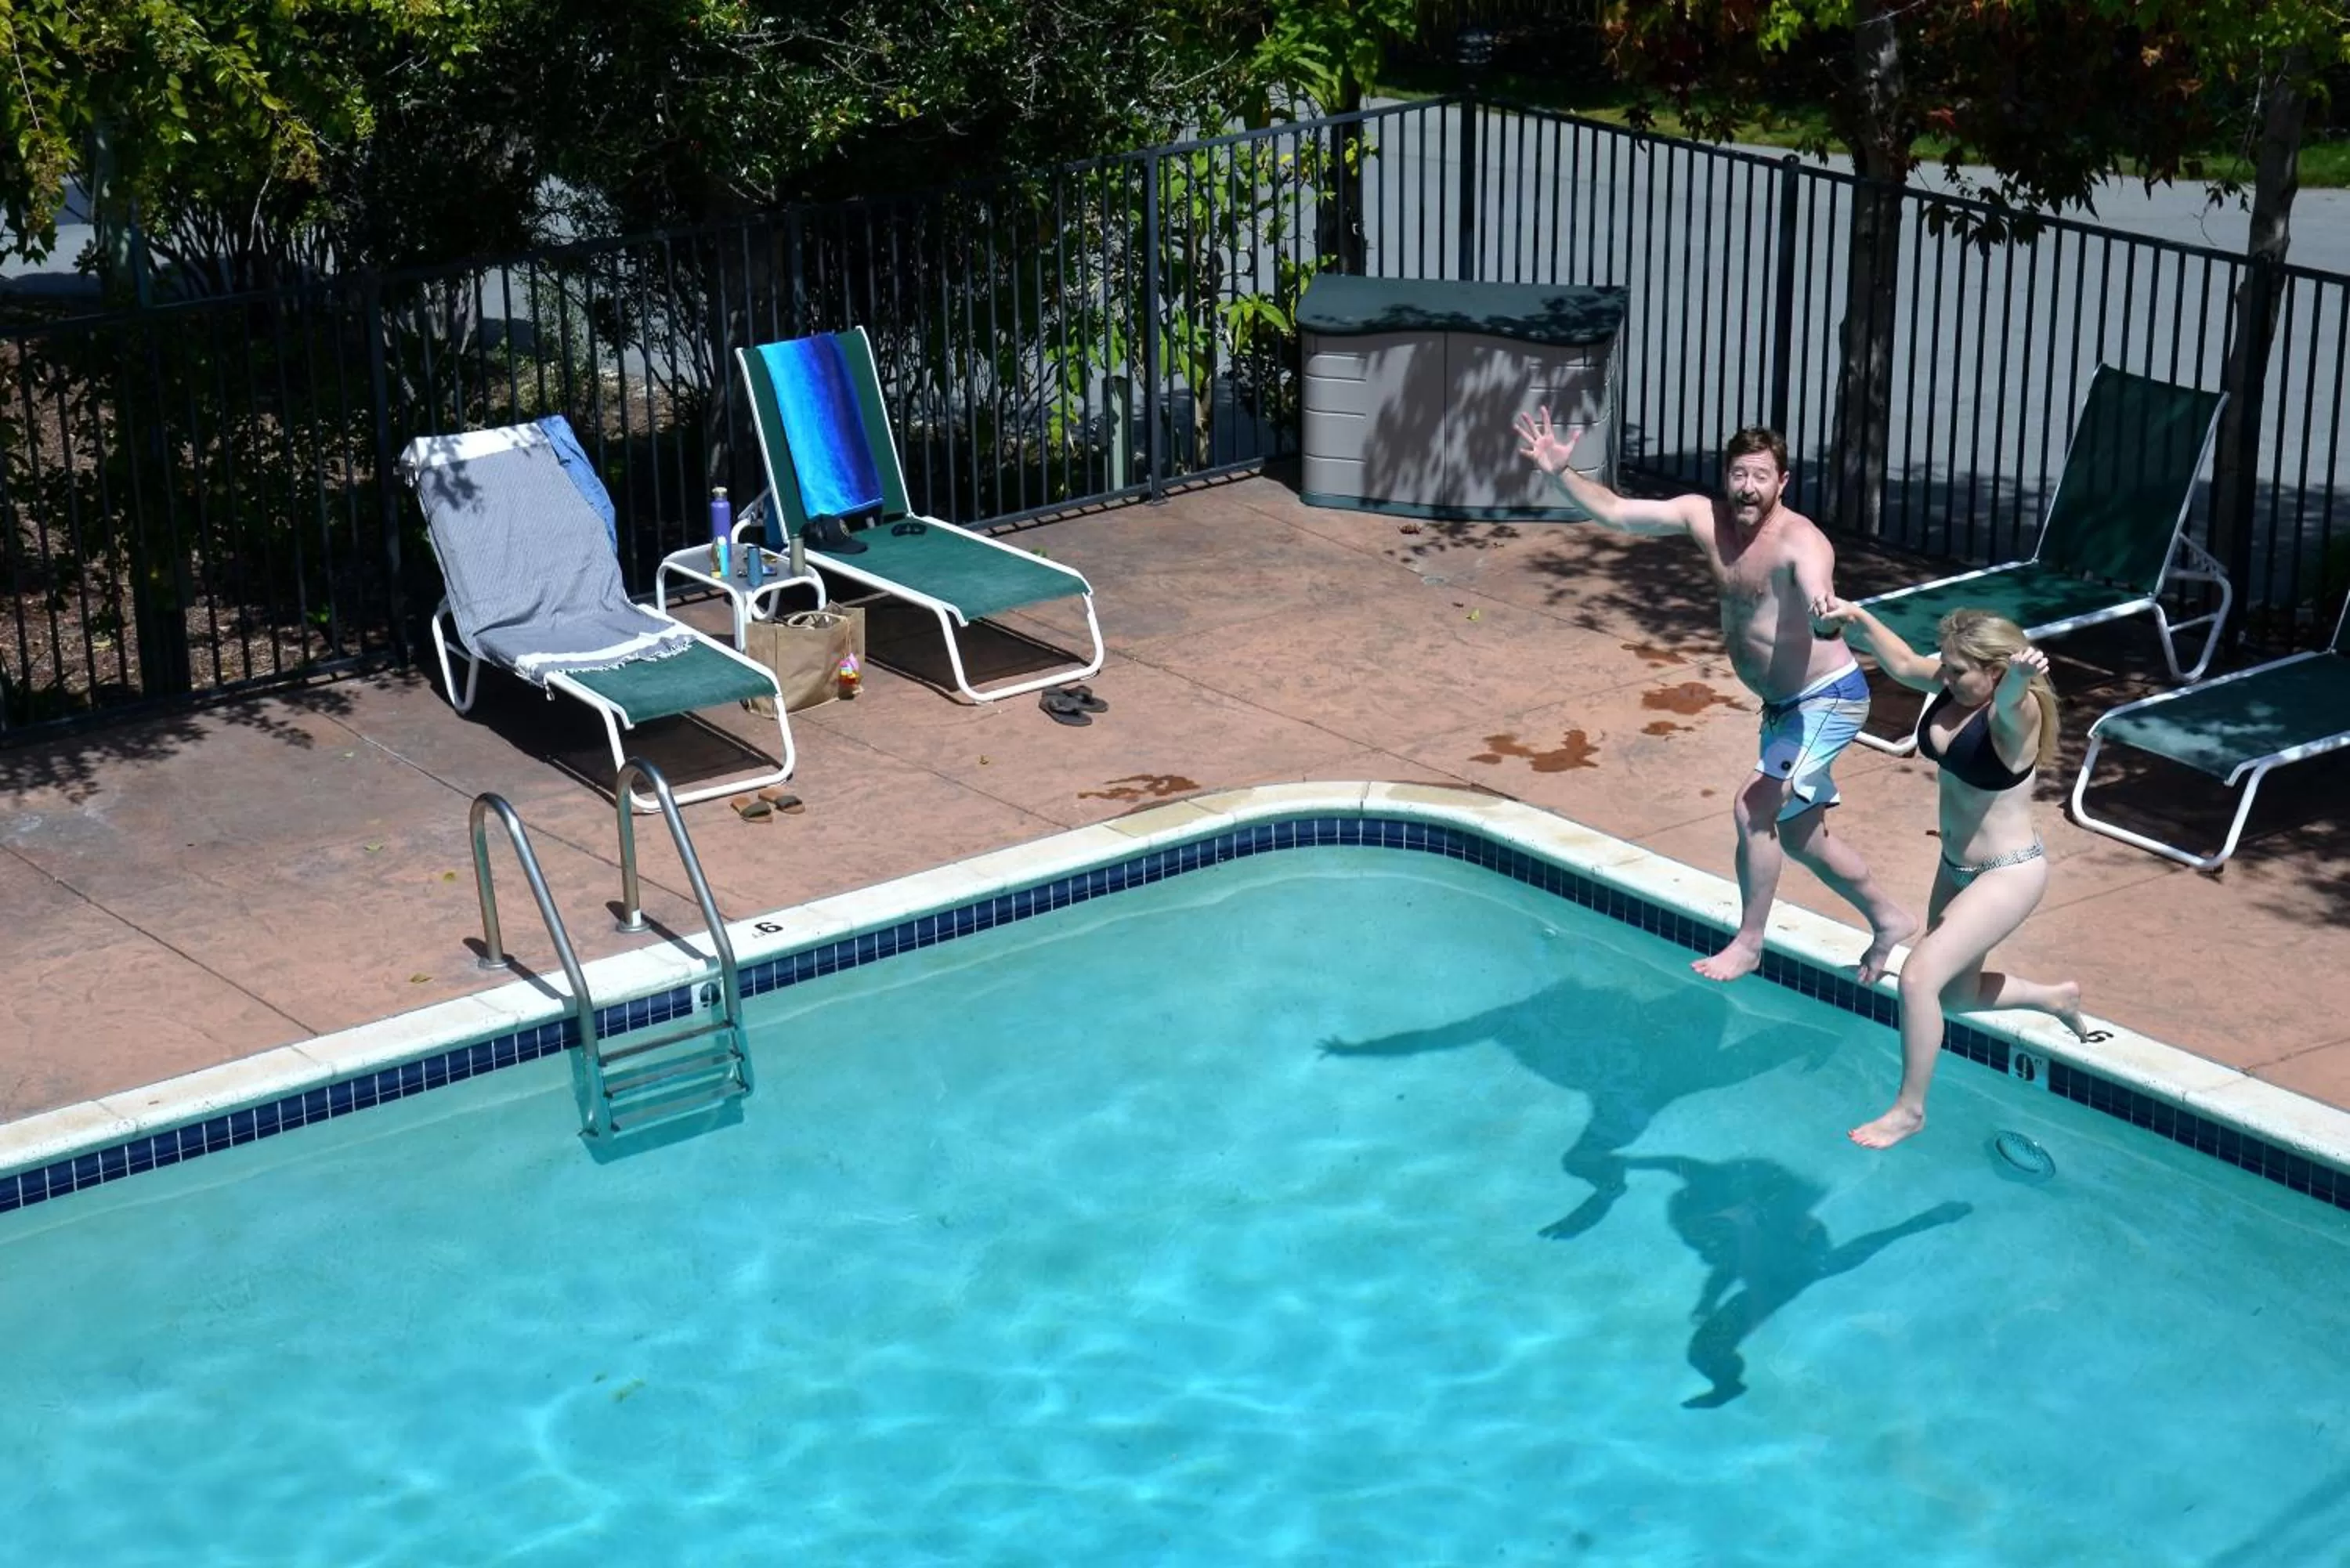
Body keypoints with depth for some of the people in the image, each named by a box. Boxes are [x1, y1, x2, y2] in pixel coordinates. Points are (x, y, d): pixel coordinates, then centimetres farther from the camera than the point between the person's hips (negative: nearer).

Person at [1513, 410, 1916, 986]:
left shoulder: (1800, 540, -28)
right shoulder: (1705, 516, -7)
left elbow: (1823, 611, -47)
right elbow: (1617, 512, -6)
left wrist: (1830, 615, -70)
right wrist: (1560, 473, -19)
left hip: (1830, 699, -9)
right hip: (1783, 705, 9)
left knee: (1753, 807, -18)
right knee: (1798, 836, 18)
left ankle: (1748, 944, -2)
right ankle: (1889, 920, 37)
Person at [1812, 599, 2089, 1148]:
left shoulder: (2014, 715, -29)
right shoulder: (1952, 686, -8)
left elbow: (2009, 700, -53)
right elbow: (1903, 664, 8)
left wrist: (2021, 677, -76)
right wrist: (1858, 620, -6)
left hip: (2008, 875, -9)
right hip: (1956, 868, 9)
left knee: (1919, 976, -18)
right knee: (1955, 995, 22)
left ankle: (1910, 1109, -1)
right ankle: (2057, 998, 49)